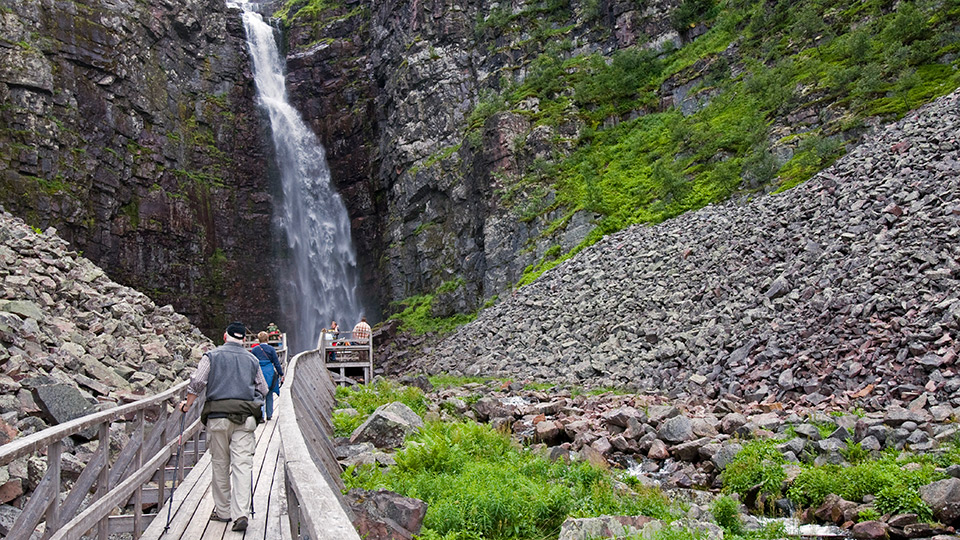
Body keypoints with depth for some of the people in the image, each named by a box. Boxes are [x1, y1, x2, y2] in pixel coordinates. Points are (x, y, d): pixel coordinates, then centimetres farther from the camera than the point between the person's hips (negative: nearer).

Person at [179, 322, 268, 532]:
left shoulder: (212, 356, 4)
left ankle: (223, 511, 20)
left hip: (218, 416, -1)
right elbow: (263, 390, 13)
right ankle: (240, 514, -10)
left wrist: (187, 405, 12)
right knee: (242, 465, -2)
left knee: (220, 466, 11)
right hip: (246, 419, 1)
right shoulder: (252, 360, 11)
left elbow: (196, 383, -3)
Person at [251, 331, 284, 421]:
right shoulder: (271, 349, -3)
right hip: (269, 373, 0)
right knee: (269, 395, 13)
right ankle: (269, 414, 19)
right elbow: (276, 363, -2)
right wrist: (281, 374, 5)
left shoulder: (254, 349, 0)